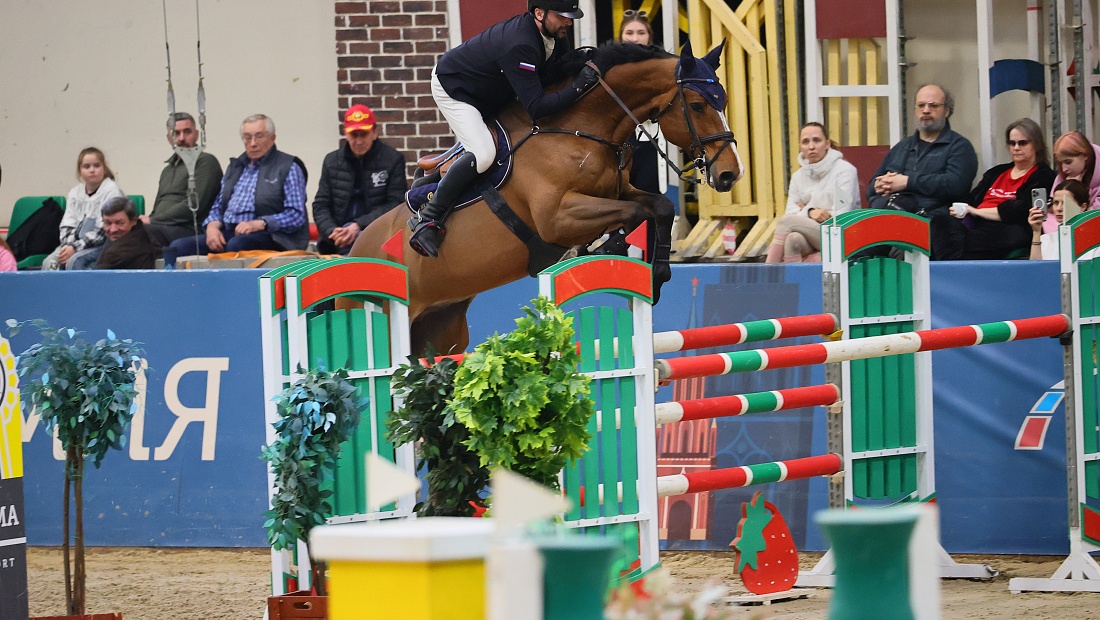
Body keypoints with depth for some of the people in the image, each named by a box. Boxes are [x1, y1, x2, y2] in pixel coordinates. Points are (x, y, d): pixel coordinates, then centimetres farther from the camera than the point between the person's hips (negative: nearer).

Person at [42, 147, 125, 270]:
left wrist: (75, 247, -19)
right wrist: (67, 246, -12)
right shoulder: (75, 192, 14)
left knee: (74, 261, -31)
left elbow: (103, 231, -12)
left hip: (102, 245, -5)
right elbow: (67, 224, 10)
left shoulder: (111, 191, -5)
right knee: (50, 262, -20)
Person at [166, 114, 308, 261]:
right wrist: (212, 226, 0)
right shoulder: (235, 166, 26)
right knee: (178, 246, -18)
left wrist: (259, 224, -19)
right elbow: (218, 207, 25)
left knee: (236, 244, -40)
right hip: (228, 233, 6)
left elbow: (296, 216, -5)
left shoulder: (288, 167, 5)